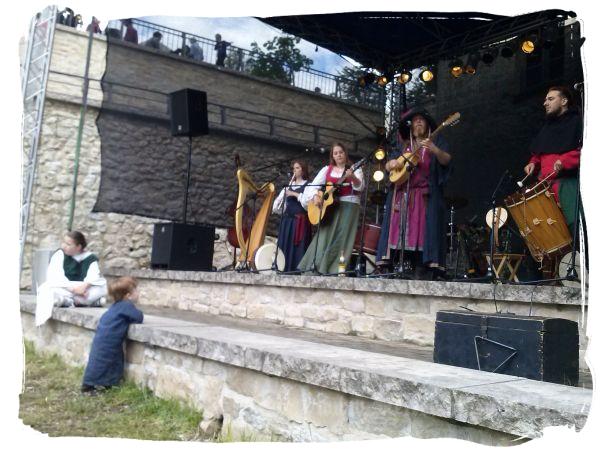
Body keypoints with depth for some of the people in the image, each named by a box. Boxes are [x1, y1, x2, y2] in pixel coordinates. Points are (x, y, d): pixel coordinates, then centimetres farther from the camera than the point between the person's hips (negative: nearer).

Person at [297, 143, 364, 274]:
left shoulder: (355, 169, 5)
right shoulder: (327, 169, 14)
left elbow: (359, 187, -12)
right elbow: (314, 185, 8)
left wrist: (353, 177, -32)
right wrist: (315, 196, -12)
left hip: (348, 205, -3)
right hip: (329, 205, 3)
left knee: (341, 238, -10)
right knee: (324, 236, -1)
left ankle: (335, 269, -11)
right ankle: (316, 267, 3)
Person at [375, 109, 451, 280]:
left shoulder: (436, 142, 13)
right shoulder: (404, 145, 23)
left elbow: (446, 160, -4)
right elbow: (387, 165, 20)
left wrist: (435, 150, -23)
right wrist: (392, 163, -4)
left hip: (426, 196, -3)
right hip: (402, 195, 4)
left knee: (423, 232, -12)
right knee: (399, 231, -4)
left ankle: (423, 276, -14)